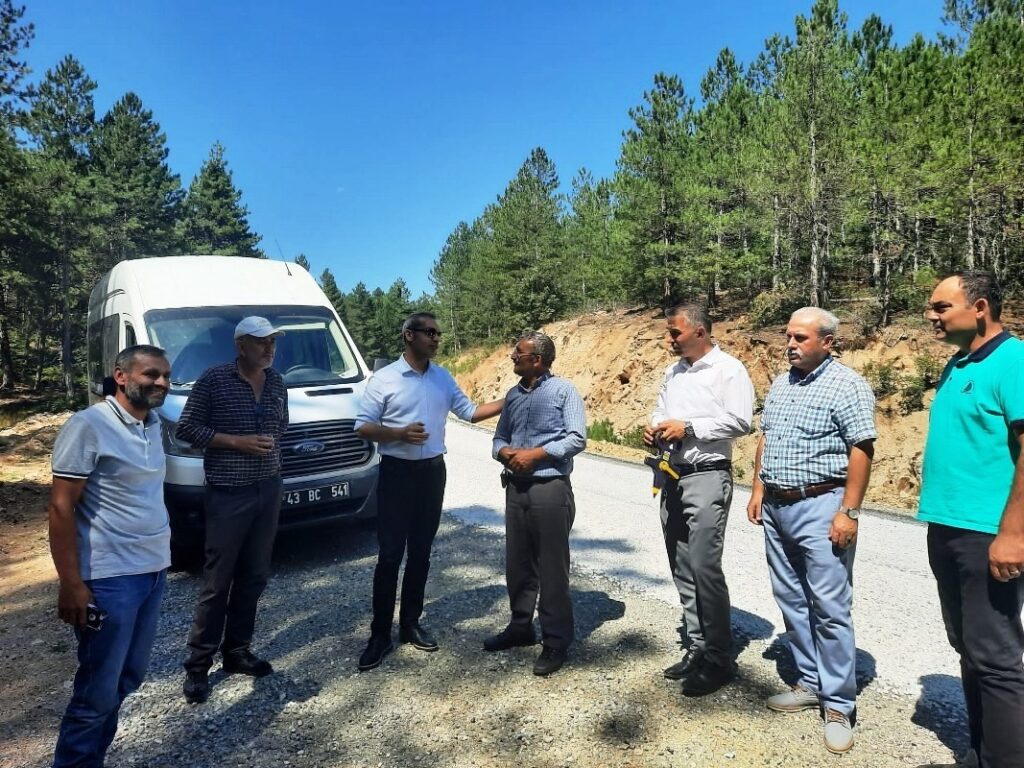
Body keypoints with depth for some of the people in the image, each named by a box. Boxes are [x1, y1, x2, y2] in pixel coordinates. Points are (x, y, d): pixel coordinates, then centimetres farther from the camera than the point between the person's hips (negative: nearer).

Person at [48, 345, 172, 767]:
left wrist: (160, 559, 16)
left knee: (128, 677, 18)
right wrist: (71, 583, -17)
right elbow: (61, 508, -14)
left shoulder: (152, 424, 9)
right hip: (111, 579, -8)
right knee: (98, 690, 4)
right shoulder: (89, 426, -14)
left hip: (153, 571, 8)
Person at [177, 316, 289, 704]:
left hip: (269, 491, 6)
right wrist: (237, 442, -16)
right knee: (217, 581, 2)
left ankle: (236, 650, 28)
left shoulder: (277, 383, 8)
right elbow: (186, 428, -8)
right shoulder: (214, 379, -8)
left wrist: (273, 448, 7)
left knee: (254, 577, 12)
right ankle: (198, 665, 16)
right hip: (228, 495, -5)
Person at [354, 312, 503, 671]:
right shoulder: (384, 379, -8)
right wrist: (399, 433, -23)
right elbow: (363, 426, -7)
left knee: (420, 553, 12)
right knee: (390, 555, 0)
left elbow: (469, 412, 12)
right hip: (397, 472, -4)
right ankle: (380, 634, 11)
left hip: (433, 471, 5)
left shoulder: (443, 378, 7)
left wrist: (509, 402, 3)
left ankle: (410, 623, 26)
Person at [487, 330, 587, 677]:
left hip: (550, 489, -6)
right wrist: (507, 453, -6)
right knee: (517, 563, 14)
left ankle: (556, 642, 11)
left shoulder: (563, 390, -5)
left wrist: (536, 453, -15)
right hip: (516, 488, 6)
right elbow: (499, 439, 17)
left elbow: (578, 438, -11)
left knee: (552, 568, 0)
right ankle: (520, 626, 30)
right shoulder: (513, 395, 13)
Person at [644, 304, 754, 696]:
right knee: (682, 568, 11)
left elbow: (740, 421, -15)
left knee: (704, 567, -10)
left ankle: (718, 659, 5)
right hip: (672, 475, 8)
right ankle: (698, 648, 24)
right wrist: (654, 427, 1)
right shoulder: (674, 371, 16)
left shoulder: (728, 369, -7)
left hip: (707, 476, -8)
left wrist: (688, 427, -17)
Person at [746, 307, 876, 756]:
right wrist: (758, 491, 13)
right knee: (792, 601, 14)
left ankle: (839, 706, 12)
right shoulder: (781, 384, 13)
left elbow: (861, 450, -13)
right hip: (776, 506, 7)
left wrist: (849, 511, -17)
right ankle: (810, 684, 29)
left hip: (820, 507, -7)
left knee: (830, 609, -1)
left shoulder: (846, 386, -9)